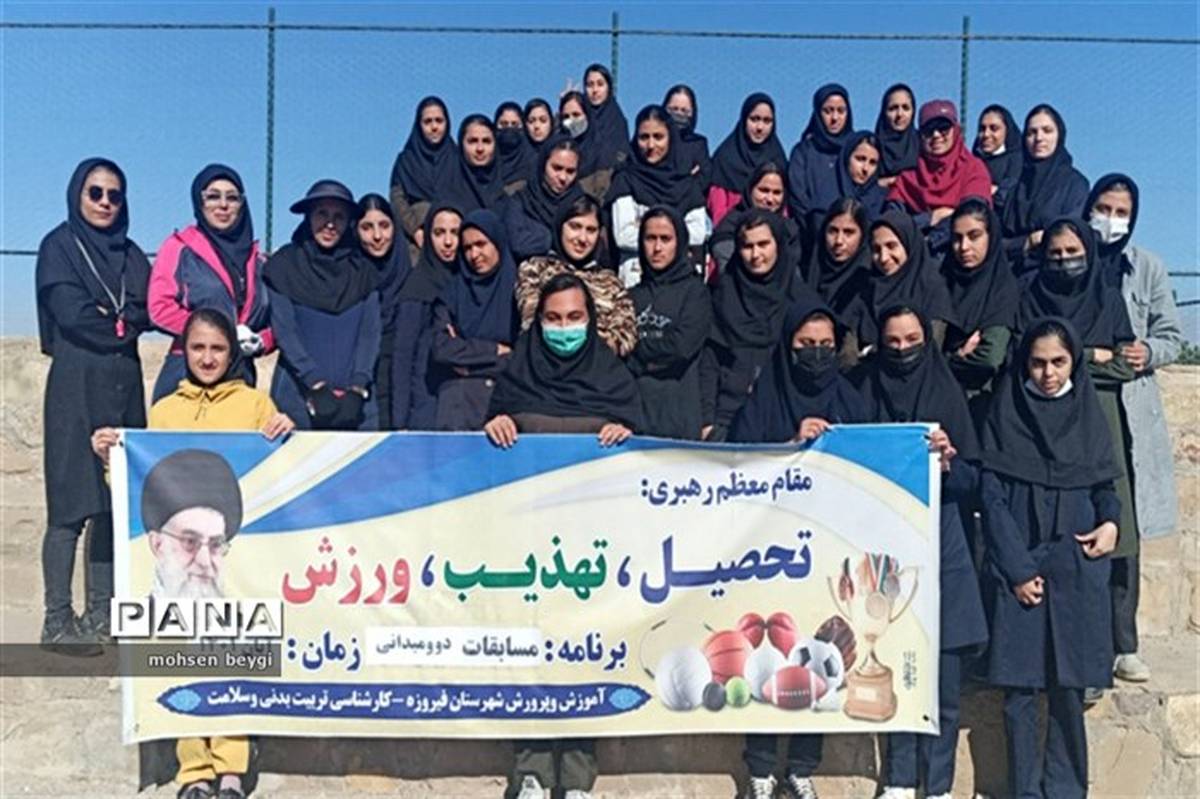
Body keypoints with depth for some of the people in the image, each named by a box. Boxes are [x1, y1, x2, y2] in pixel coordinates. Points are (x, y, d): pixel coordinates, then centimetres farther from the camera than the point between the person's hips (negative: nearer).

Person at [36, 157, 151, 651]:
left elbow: (149, 312, 7)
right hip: (77, 385, -5)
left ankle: (102, 612, 13)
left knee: (116, 500, 5)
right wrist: (123, 325, 0)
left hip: (124, 386, 5)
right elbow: (70, 311, -9)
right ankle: (57, 622, -1)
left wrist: (115, 317, -9)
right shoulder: (59, 246, 4)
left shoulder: (131, 254, 19)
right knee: (73, 504, -7)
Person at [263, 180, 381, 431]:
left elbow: (370, 332, 5)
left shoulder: (363, 271, 11)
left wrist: (358, 387, -7)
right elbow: (284, 332, -1)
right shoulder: (283, 265, 5)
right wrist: (316, 385, -10)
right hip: (299, 392, -2)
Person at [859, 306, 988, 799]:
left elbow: (971, 482, 2)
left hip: (940, 543, 0)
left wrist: (948, 460, -17)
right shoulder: (868, 396, 7)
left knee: (943, 676, -1)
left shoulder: (948, 395, 4)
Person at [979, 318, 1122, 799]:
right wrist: (1018, 569, -8)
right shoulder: (1005, 413, 2)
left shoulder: (1088, 412, 9)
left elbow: (1105, 483, 15)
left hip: (1077, 567, 2)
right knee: (1020, 687, 0)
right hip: (1015, 568, -2)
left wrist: (1111, 521, -8)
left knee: (1069, 684, 2)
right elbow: (990, 495, -2)